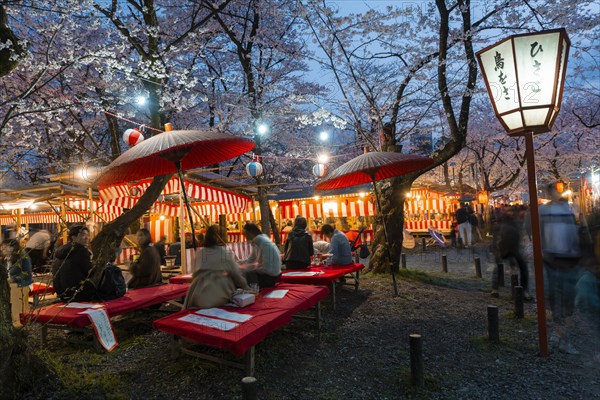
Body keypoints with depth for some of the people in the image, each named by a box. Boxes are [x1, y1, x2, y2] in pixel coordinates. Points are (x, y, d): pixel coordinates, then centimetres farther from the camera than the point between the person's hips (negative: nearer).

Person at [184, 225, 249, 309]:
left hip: (198, 299, 3)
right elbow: (237, 275, 1)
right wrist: (247, 288, 17)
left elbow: (194, 275, 10)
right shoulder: (227, 253, -2)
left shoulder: (199, 252, 5)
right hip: (221, 299, -3)